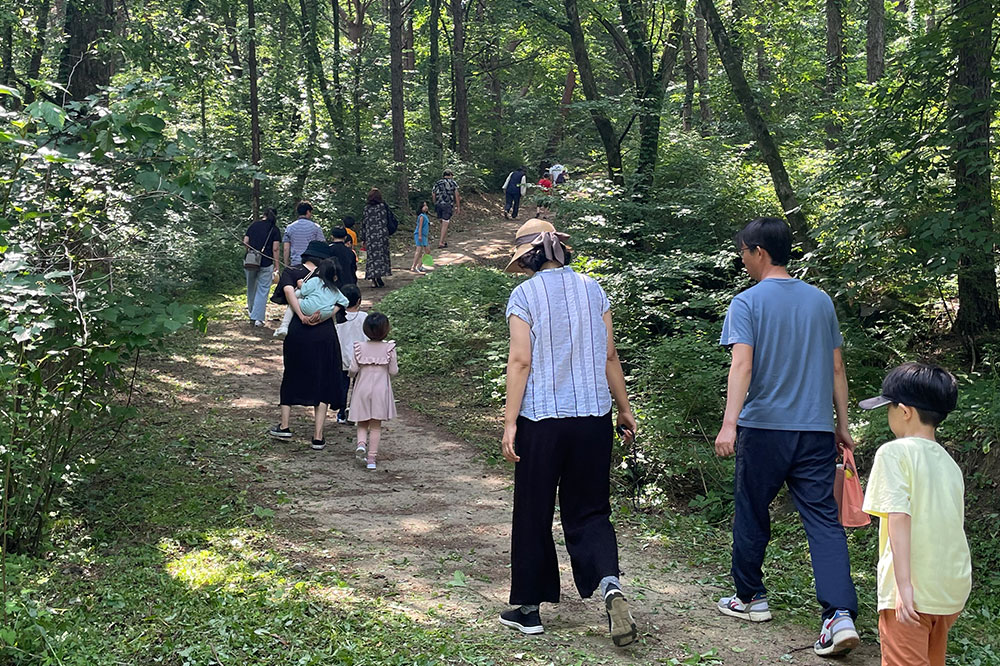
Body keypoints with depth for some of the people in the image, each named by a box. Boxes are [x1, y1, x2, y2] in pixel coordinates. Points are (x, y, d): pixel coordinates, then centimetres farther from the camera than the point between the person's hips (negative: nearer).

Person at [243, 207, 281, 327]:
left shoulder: (253, 225, 5)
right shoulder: (275, 229, -3)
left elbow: (245, 242, 3)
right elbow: (275, 249, -9)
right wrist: (276, 265, -3)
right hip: (266, 263, -3)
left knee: (251, 287, 22)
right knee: (263, 290, 2)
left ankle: (251, 311, 40)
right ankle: (257, 318, -3)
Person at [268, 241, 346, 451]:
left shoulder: (291, 272, 7)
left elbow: (288, 291, -13)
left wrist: (301, 316, -17)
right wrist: (322, 314, -16)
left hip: (297, 331, 0)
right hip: (325, 333, 0)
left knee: (291, 377, 21)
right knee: (323, 383, 8)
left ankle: (284, 426, 25)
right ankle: (318, 436, 4)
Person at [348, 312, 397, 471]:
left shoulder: (360, 347, -5)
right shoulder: (389, 348, -8)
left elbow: (353, 369, -7)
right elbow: (393, 371, -6)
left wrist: (352, 374, 15)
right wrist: (395, 366, 15)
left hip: (362, 389, 1)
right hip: (381, 390, -1)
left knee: (362, 423, 13)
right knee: (376, 425, 7)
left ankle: (361, 443, -15)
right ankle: (371, 458, 4)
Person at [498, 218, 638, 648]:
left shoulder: (525, 295, -6)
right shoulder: (592, 289, 6)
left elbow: (521, 361, -11)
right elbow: (609, 356, 7)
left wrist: (509, 422, -9)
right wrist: (624, 409, 15)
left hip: (542, 419, -3)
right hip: (593, 417, 4)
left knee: (533, 515, 9)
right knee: (589, 511, 11)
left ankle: (529, 609, 18)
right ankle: (610, 584, -14)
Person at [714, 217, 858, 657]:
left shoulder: (748, 302, -5)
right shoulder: (821, 300, 9)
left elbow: (742, 364, -17)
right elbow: (836, 369, 12)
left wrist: (729, 423, -23)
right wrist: (842, 425, 18)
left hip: (763, 427, -3)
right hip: (817, 430, 4)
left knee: (751, 515, 14)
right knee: (824, 520, 0)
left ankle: (750, 598, 28)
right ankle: (841, 615, -12)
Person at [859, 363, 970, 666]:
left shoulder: (894, 452, -8)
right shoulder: (949, 464, 14)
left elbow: (899, 517, -18)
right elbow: (953, 524, 16)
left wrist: (904, 585, -22)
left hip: (912, 592, -7)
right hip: (954, 590, 7)